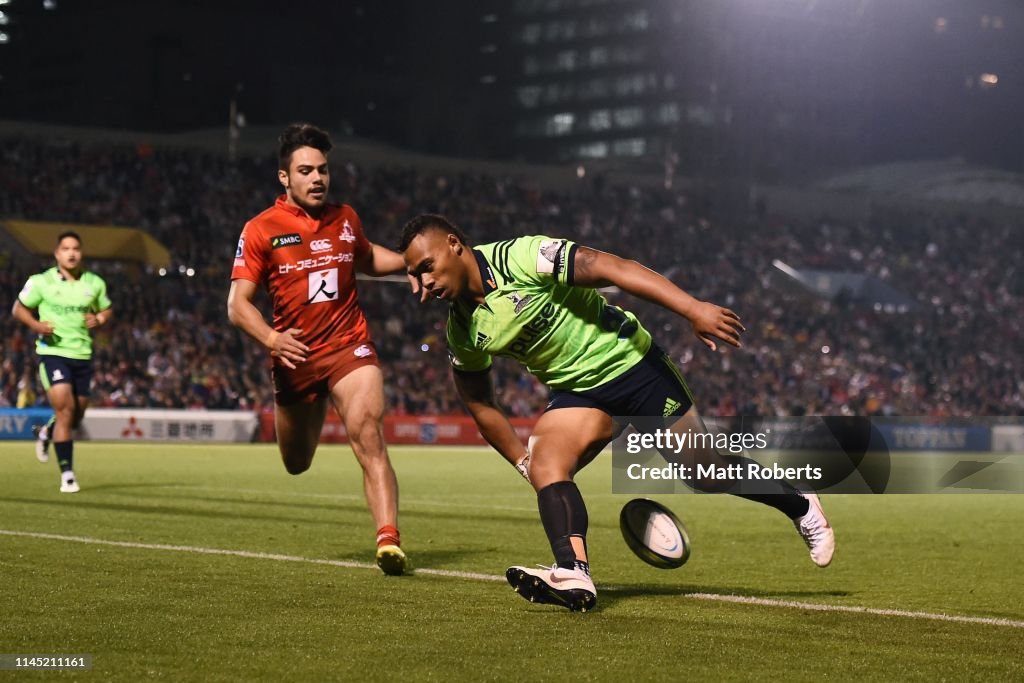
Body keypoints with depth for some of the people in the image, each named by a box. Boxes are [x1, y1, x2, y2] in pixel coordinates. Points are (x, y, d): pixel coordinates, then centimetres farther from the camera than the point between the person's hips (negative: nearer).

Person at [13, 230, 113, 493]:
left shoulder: (94, 283, 4)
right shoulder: (41, 281, -4)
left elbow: (106, 310, 18)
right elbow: (19, 308, 6)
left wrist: (99, 320, -5)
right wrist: (36, 325, -14)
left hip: (82, 355, 4)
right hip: (53, 352, -4)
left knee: (76, 416, 12)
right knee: (65, 410, -17)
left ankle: (46, 433, 47)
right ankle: (67, 474, -8)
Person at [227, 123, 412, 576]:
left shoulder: (345, 219, 6)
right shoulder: (261, 230, -6)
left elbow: (367, 259, 29)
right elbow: (238, 304, -10)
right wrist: (271, 338, -29)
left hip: (349, 348, 0)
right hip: (295, 357, 0)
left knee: (370, 442, -23)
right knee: (297, 465, 17)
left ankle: (388, 540, -30)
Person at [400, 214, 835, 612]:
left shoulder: (522, 257, -25)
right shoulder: (461, 333, -5)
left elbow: (613, 268, -28)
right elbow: (479, 404, 10)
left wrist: (695, 310, -34)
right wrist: (521, 460, 7)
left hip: (630, 363, -5)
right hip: (577, 393, 5)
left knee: (709, 472, 4)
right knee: (545, 463, -24)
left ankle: (800, 506, 29)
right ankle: (573, 577, -36)